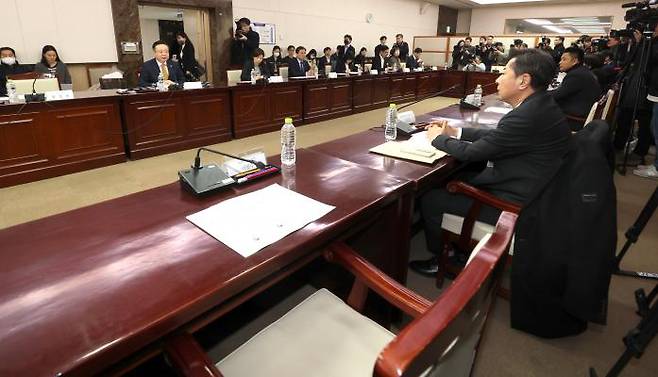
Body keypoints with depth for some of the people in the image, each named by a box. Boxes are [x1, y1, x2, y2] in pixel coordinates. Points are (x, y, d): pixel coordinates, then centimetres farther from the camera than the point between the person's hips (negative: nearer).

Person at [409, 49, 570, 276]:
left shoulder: (529, 116, -28)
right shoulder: (539, 105, 3)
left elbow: (471, 153, -21)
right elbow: (497, 135, 14)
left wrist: (438, 138, -4)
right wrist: (455, 132, 10)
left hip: (514, 203, -10)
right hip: (527, 189, 10)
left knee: (430, 198, -7)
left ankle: (441, 259, 18)